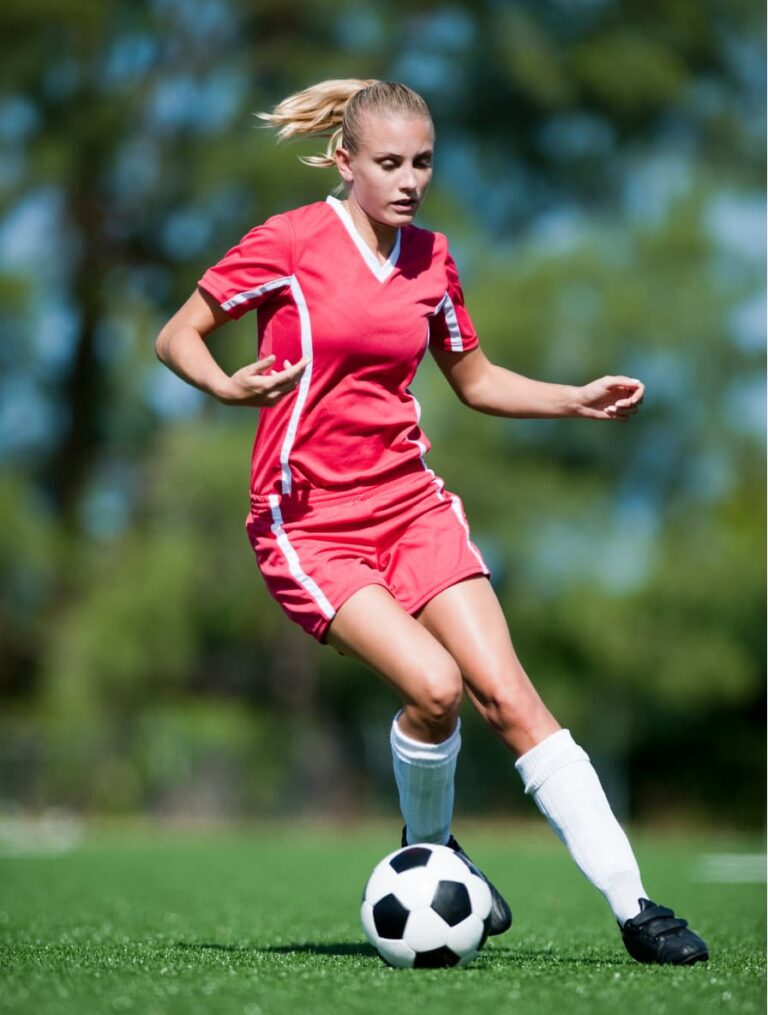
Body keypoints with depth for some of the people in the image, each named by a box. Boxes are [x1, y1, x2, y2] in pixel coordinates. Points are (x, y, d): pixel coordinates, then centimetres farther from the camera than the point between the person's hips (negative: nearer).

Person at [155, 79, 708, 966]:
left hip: (411, 503, 4)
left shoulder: (430, 258, 8)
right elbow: (175, 337, -2)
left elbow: (474, 379, 22)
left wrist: (577, 401, 7)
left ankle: (632, 906, -8)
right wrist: (230, 387, -23)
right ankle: (427, 848, 7)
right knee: (433, 684, -23)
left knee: (508, 695, -9)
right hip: (308, 521, -4)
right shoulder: (290, 242, -7)